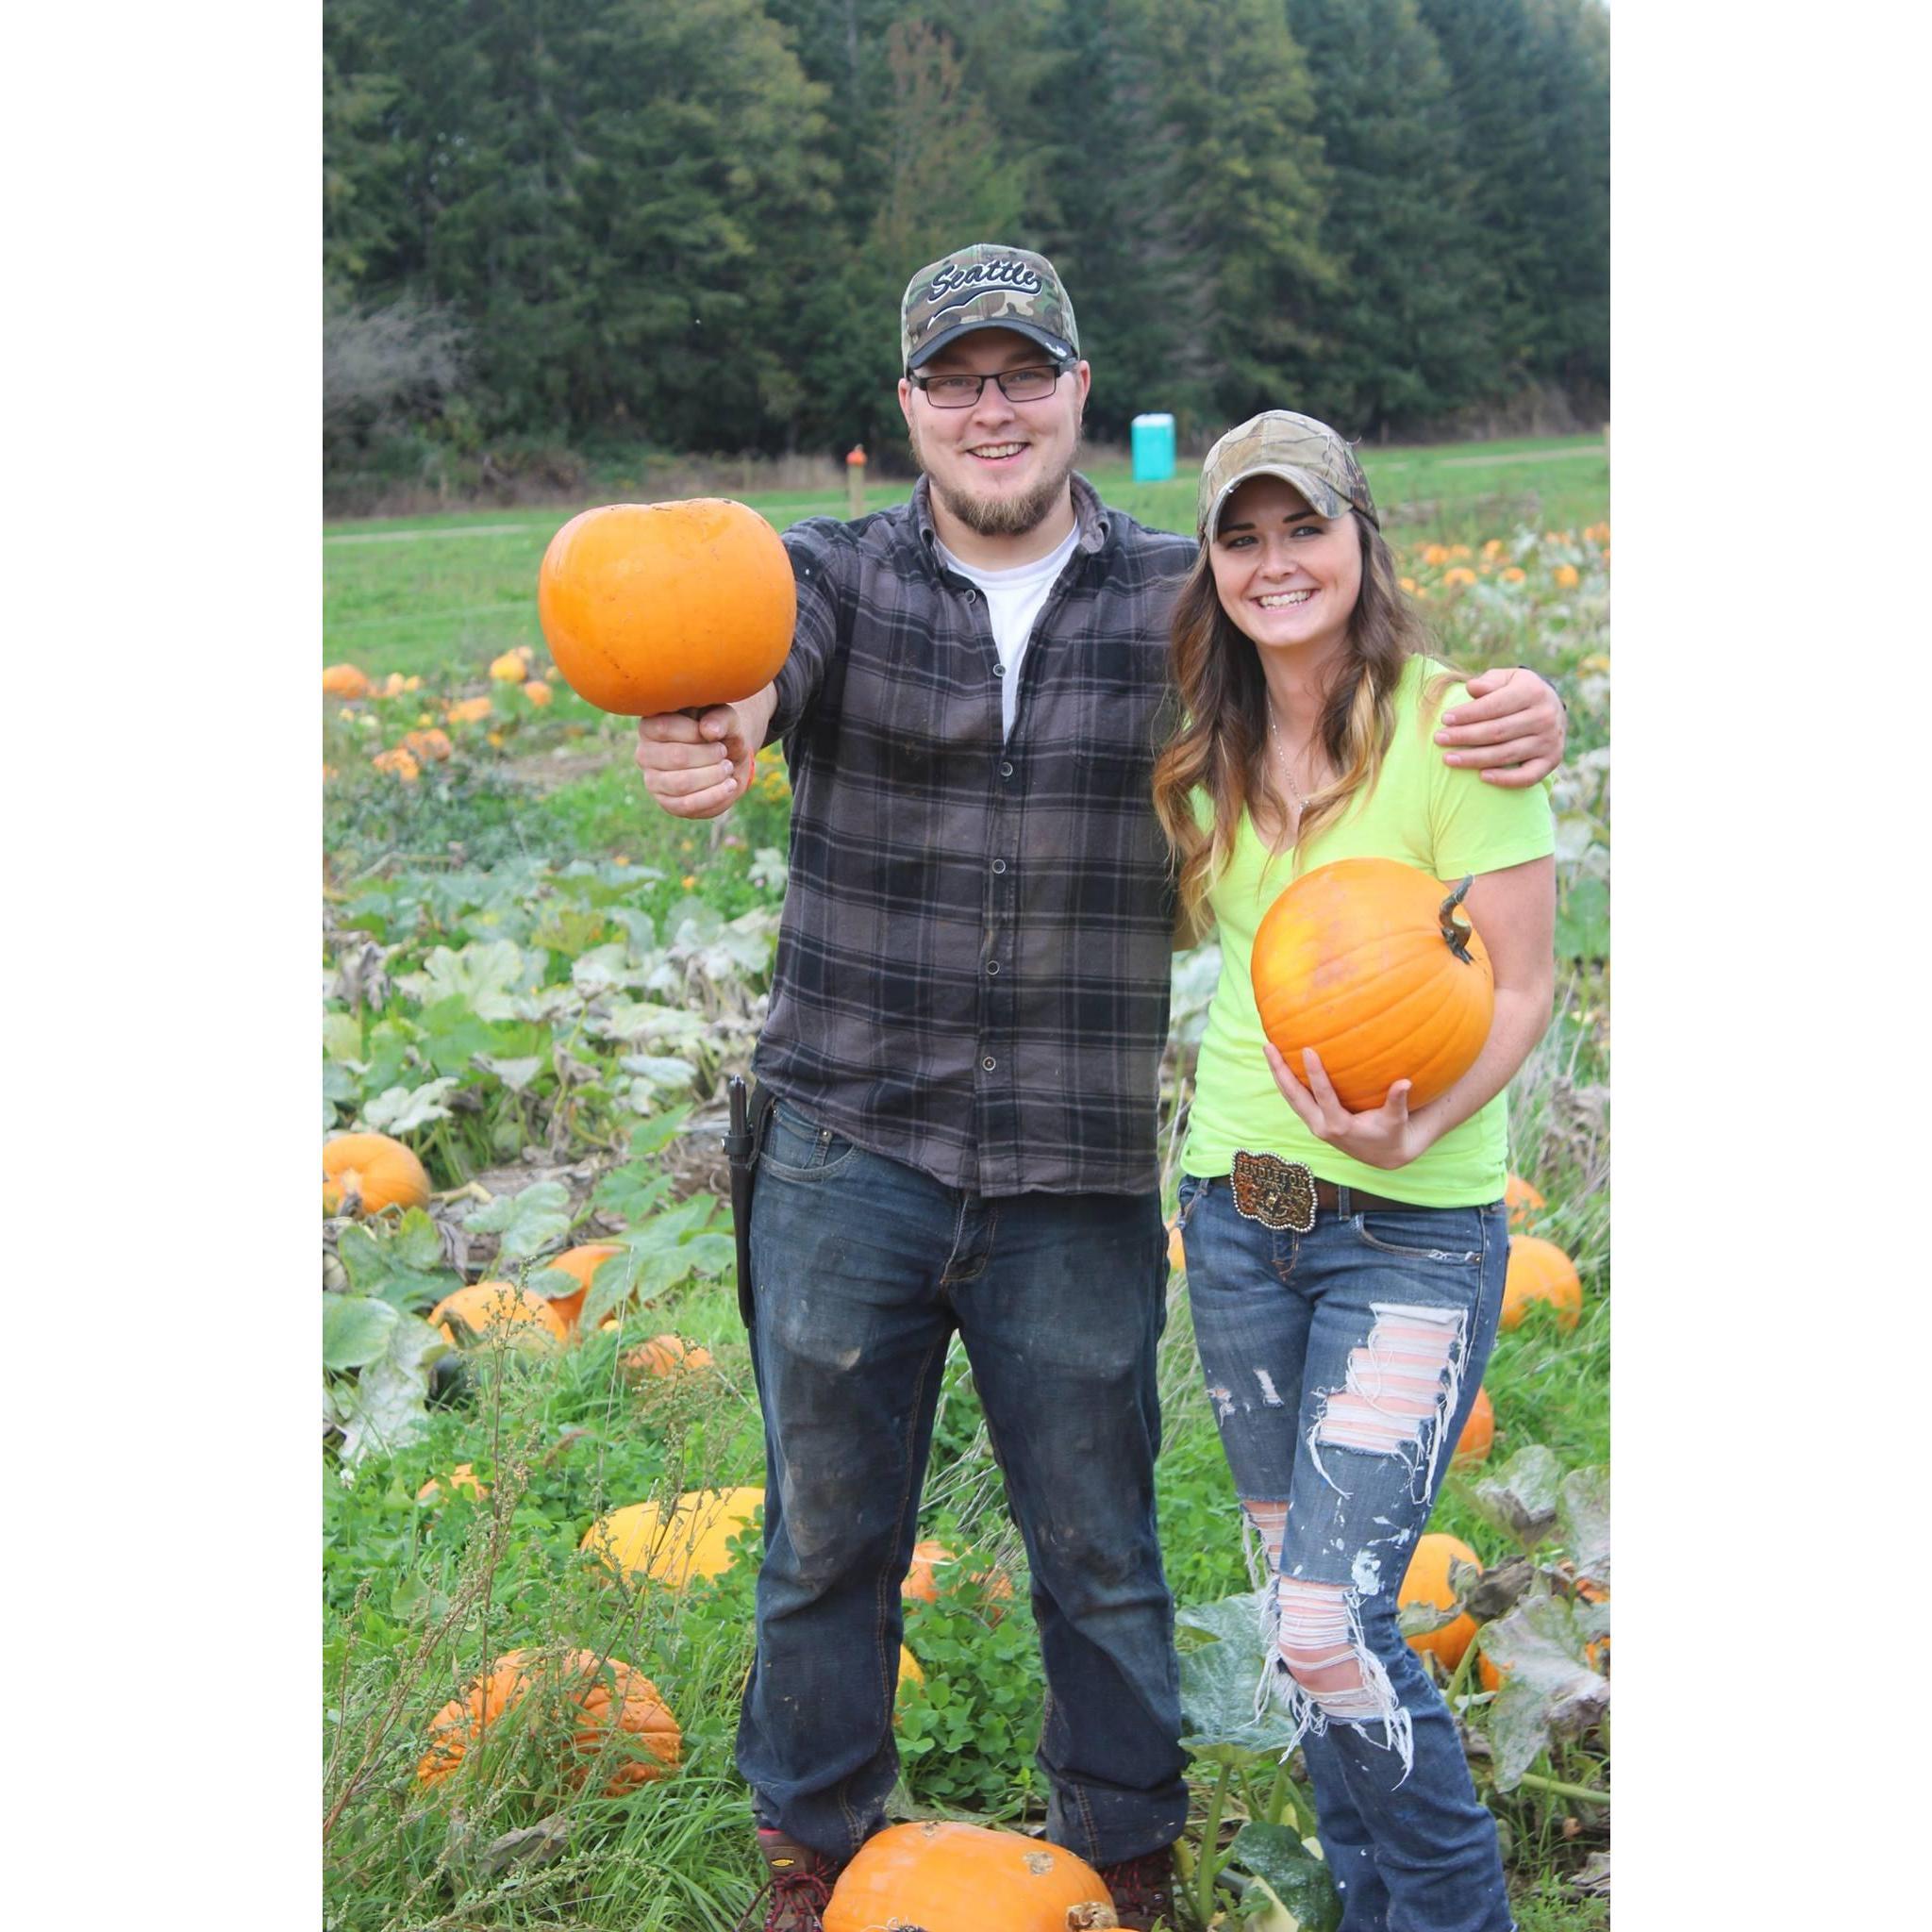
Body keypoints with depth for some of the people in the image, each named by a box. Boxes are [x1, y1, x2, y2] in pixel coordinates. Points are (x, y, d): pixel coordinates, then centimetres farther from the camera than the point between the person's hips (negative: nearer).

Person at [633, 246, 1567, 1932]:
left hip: (1077, 1180, 0)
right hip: (846, 1156, 0)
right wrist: (703, 722, -49)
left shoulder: (1180, 599, 2)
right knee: (827, 1533, 14)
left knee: (1100, 1552, 13)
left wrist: (1522, 714, -23)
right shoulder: (835, 578, -2)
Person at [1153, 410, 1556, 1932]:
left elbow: (1525, 990, -14)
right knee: (1299, 1587, 14)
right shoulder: (1215, 746, 4)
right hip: (1236, 1204, 6)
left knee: (1327, 1630, -11)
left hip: (1415, 1230, -6)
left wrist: (1416, 1127, -29)